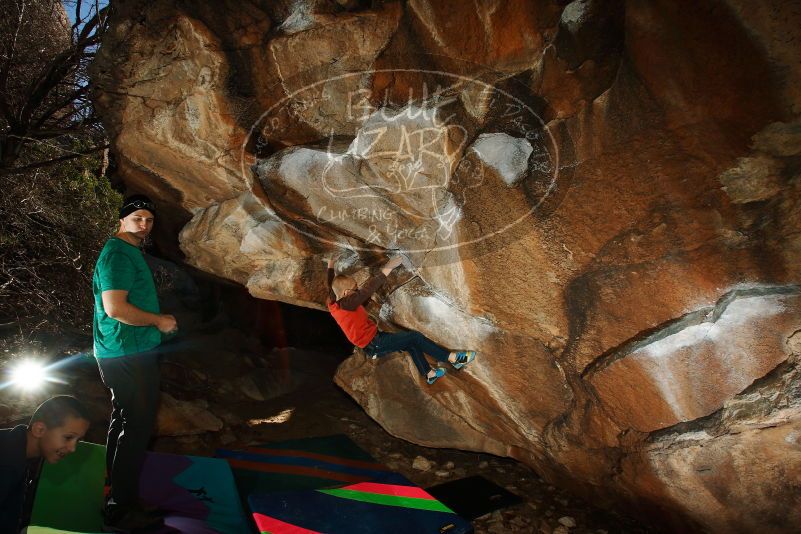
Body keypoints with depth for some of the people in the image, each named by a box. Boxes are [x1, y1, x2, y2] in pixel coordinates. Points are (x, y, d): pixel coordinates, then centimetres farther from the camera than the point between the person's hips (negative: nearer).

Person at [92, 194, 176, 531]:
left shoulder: (128, 252, 18)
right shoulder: (118, 254, -15)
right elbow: (115, 307, -25)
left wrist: (158, 321, 19)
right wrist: (159, 321, -15)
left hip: (128, 354, 11)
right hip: (129, 355, -11)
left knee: (124, 424, 19)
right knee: (136, 427, -6)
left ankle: (116, 495, 33)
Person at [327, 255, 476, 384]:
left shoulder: (332, 303, 1)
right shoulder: (347, 303, -26)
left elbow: (332, 286, 22)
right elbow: (368, 289, -34)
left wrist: (330, 266, 35)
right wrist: (387, 269, -34)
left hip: (371, 343, 10)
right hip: (374, 344, -10)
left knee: (411, 344, 16)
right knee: (415, 337, -8)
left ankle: (429, 374, 25)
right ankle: (453, 358, -2)